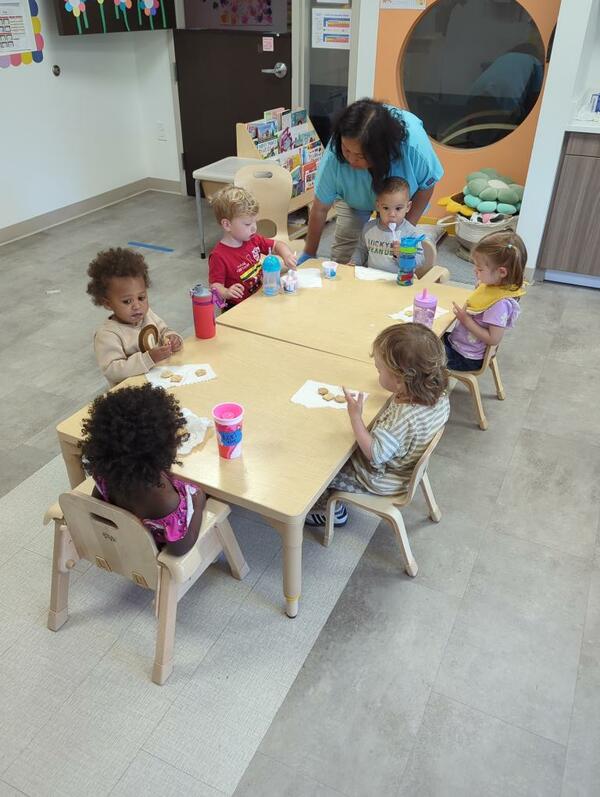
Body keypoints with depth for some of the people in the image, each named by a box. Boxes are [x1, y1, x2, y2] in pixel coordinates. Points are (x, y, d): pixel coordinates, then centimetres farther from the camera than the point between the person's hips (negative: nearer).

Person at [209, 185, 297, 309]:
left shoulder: (253, 240, 6)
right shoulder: (218, 256, -17)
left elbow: (277, 245, 17)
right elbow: (215, 286, -16)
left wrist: (287, 255, -5)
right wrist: (227, 292, -39)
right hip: (237, 309, -8)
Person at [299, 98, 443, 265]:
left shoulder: (413, 143, -40)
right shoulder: (334, 155, -38)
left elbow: (426, 186, -20)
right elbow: (320, 209, -26)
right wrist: (308, 254, -17)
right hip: (354, 198, 1)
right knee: (343, 257, -10)